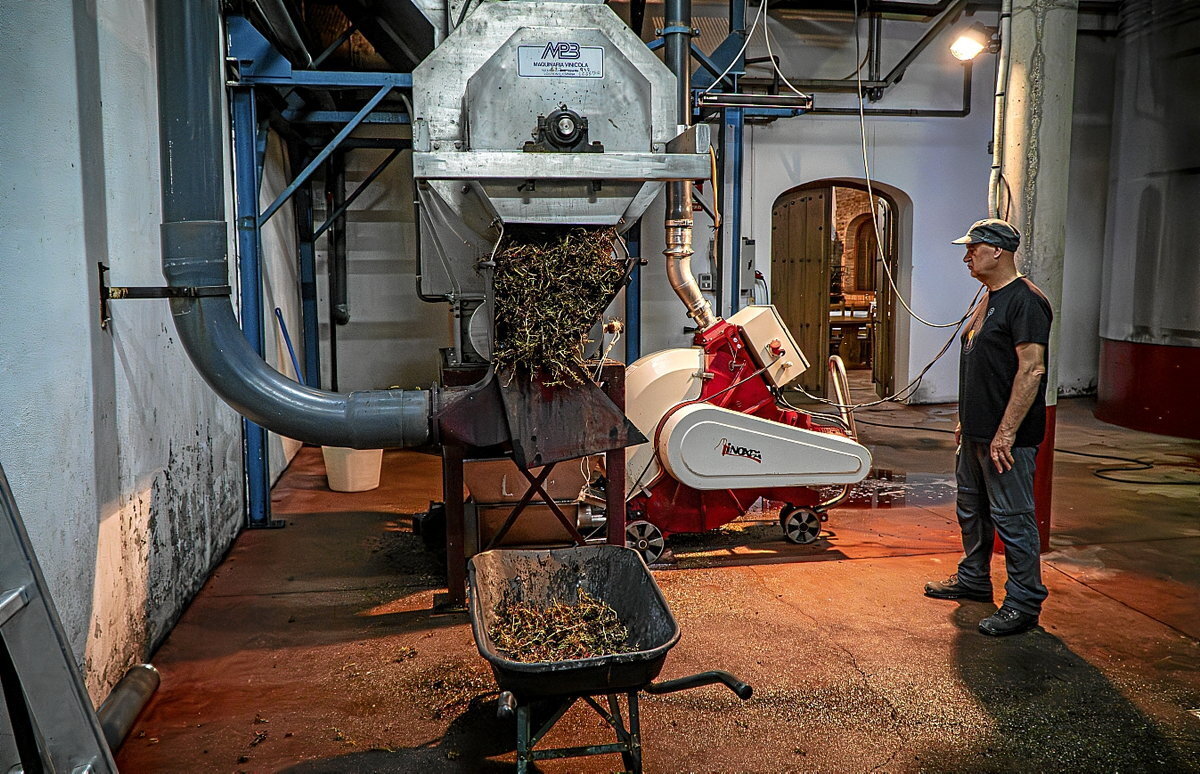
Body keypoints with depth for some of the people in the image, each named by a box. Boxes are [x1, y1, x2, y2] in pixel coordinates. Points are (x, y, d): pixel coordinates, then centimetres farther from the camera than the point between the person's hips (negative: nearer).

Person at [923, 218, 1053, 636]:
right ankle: (973, 579, 36)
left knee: (1012, 518, -2)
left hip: (1005, 438, -10)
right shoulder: (988, 299, 15)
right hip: (976, 434, 10)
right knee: (971, 509, 20)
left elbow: (1031, 370, -22)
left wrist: (1006, 432, -24)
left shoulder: (1025, 301, -16)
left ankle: (1023, 602, 8)